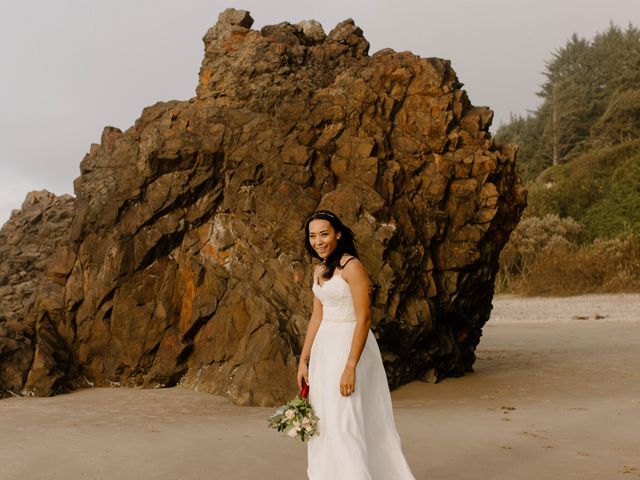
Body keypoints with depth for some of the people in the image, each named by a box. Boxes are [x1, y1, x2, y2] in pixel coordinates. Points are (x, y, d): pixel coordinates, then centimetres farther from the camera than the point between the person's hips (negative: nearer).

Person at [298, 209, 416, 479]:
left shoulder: (352, 267, -15)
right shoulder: (319, 271, 11)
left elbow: (364, 318, -19)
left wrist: (350, 367, -23)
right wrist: (303, 360, 12)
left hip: (350, 347, -8)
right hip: (324, 348, 9)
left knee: (343, 422, -9)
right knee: (322, 423, 12)